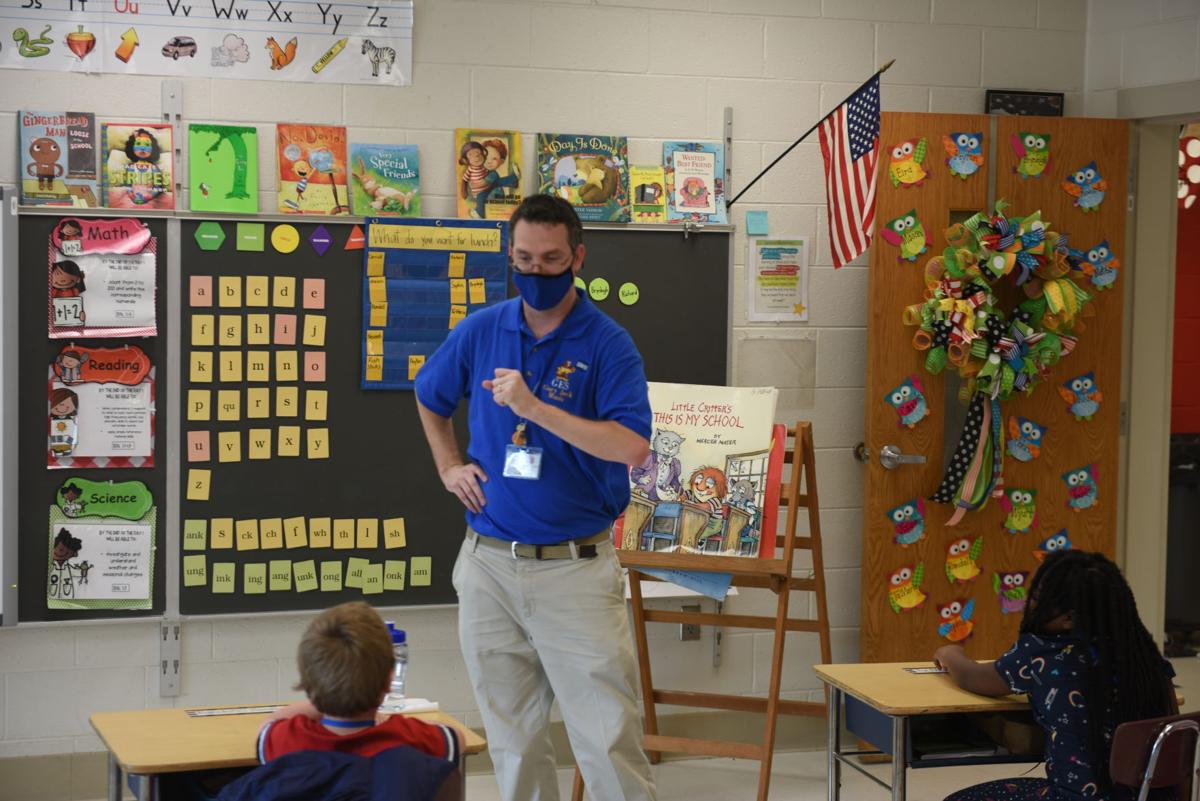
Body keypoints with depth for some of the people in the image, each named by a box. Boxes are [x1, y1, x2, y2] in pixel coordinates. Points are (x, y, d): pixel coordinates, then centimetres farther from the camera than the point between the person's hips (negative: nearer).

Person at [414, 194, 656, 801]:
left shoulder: (607, 344, -7)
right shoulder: (480, 331, 5)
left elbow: (633, 446, -21)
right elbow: (429, 398, 25)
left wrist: (535, 408, -24)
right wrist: (448, 467, 13)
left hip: (576, 565, -4)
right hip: (489, 563, 4)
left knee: (608, 739, -5)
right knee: (512, 739, 12)